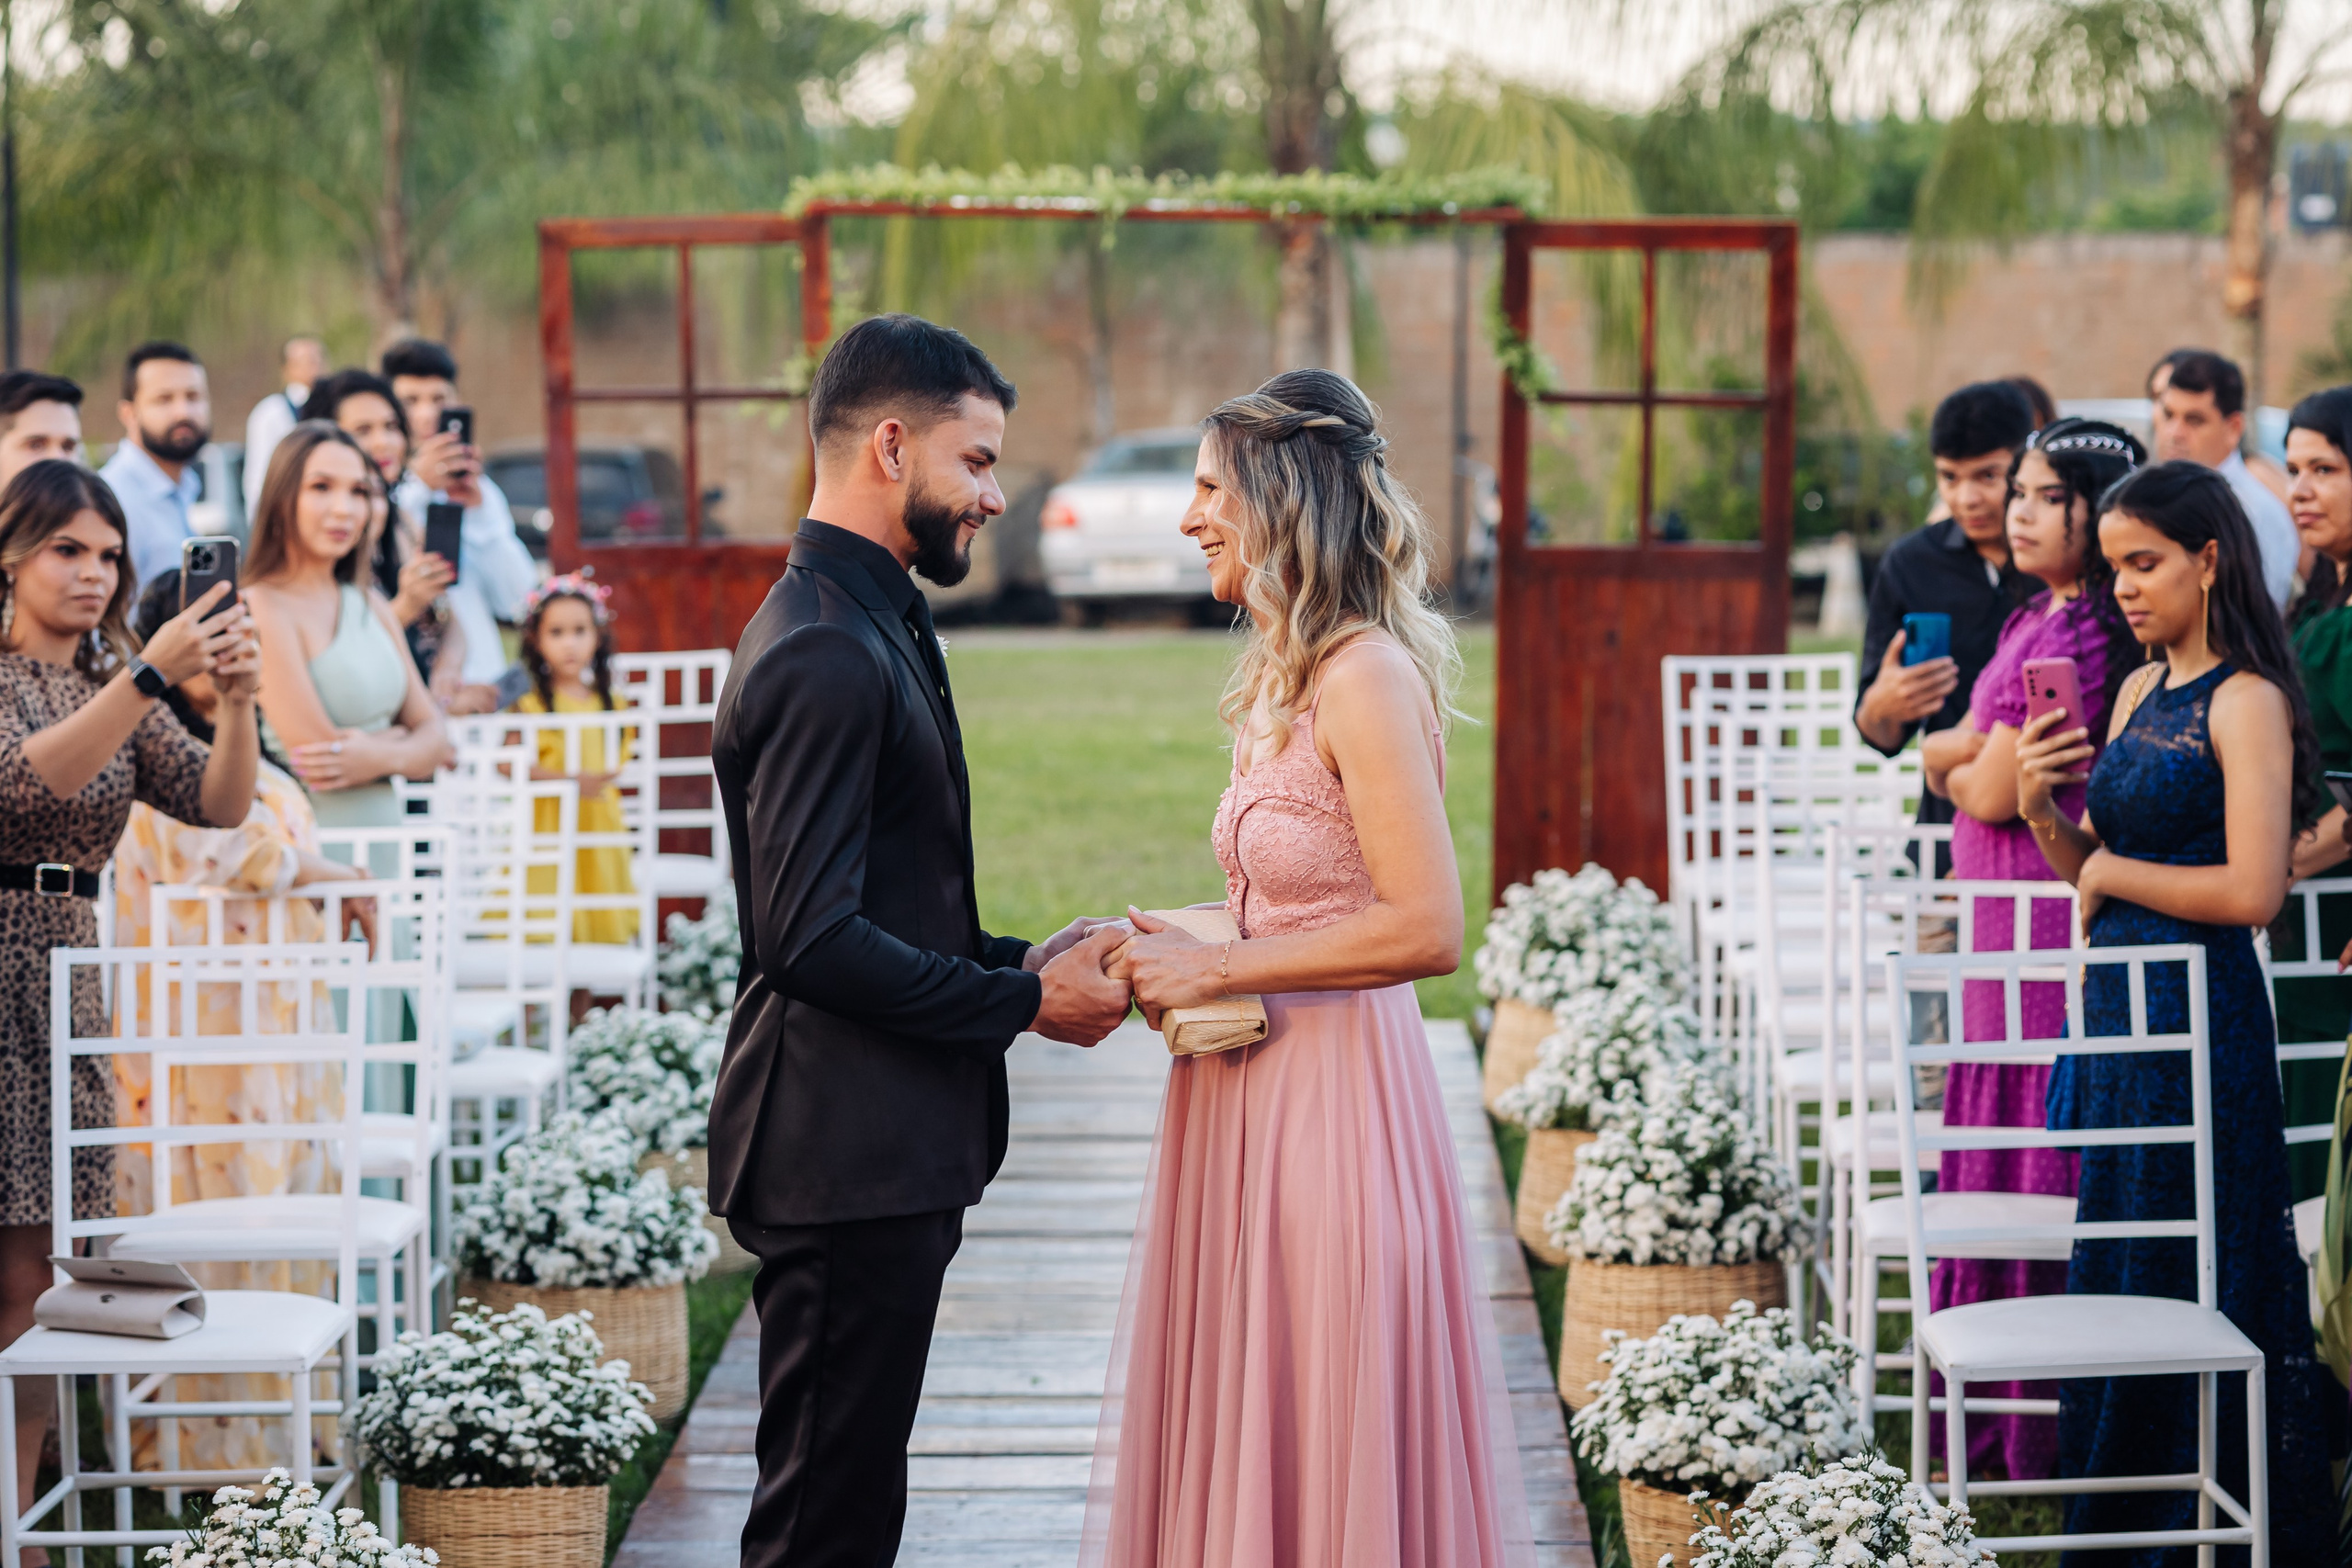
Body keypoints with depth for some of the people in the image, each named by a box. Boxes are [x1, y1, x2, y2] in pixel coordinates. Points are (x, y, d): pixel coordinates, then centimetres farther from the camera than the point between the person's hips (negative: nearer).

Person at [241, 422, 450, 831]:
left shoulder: (372, 607, 16)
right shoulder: (260, 608, -7)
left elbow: (435, 737, 14)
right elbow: (316, 760, -13)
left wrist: (385, 757, -7)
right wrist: (396, 740, 4)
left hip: (387, 839, 6)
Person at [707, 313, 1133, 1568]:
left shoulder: (868, 626, 16)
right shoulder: (824, 657, -18)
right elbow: (813, 939, -24)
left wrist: (1018, 958, 9)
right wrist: (1027, 1002, -15)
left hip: (878, 1153, 11)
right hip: (844, 1159, -11)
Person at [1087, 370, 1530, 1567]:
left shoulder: (1366, 679, -15)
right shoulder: (1286, 675, 13)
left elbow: (1424, 928, -21)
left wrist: (1218, 969, -16)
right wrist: (1165, 946, 6)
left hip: (1332, 1107, -9)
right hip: (1254, 1105, 9)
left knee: (1324, 1461, -1)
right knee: (1237, 1446, 14)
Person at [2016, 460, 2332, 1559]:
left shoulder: (2246, 701, -11)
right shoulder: (2139, 694, 13)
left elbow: (2252, 891, -20)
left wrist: (2110, 869, -8)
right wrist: (2045, 812, -1)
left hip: (2198, 1016, -8)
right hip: (2115, 1007, 8)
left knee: (2185, 1288, -2)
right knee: (2113, 1279, 12)